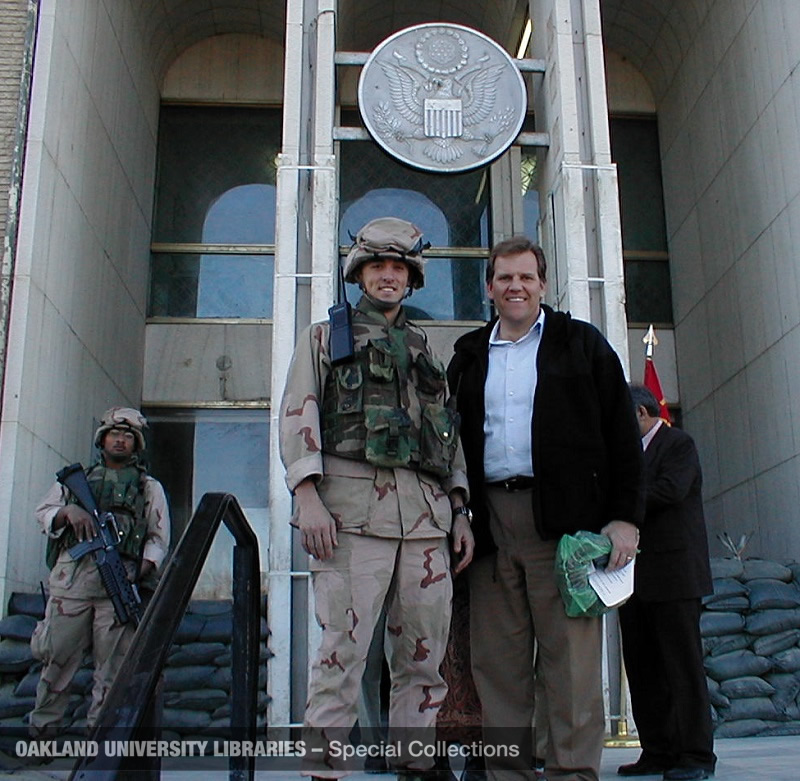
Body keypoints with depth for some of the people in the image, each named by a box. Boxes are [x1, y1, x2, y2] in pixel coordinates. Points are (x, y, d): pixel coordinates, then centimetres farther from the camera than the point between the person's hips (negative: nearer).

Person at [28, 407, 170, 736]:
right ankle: (41, 730, 12)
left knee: (112, 666, -3)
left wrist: (141, 572, -7)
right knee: (57, 657, 1)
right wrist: (68, 511, -8)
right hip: (72, 577, 1)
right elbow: (44, 513, 14)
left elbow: (159, 539, 11)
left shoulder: (149, 487, 18)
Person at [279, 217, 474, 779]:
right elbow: (298, 413, 4)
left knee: (424, 653, 4)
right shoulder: (325, 336, 15)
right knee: (344, 649, -8)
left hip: (426, 513, 4)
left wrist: (460, 513, 12)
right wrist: (308, 496, -10)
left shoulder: (427, 350, 25)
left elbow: (452, 434, 23)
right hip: (353, 505, -4)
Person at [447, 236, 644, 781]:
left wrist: (625, 516, -5)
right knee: (497, 659, 4)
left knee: (572, 656, -5)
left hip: (564, 516, -3)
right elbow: (457, 443, 19)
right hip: (491, 519, 4)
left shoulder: (581, 343, 10)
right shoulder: (469, 357, 19)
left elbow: (622, 434, 4)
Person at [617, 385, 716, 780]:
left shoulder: (678, 443, -1)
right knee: (642, 669, 8)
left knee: (683, 666, -3)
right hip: (634, 577, 8)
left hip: (672, 574, -8)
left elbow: (671, 489, -17)